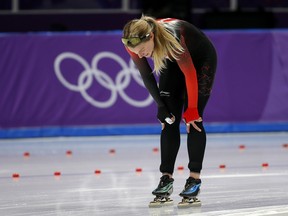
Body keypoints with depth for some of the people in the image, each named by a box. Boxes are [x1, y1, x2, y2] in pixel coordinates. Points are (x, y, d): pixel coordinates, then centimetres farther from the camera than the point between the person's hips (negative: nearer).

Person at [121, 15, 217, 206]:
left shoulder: (171, 37, -42)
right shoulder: (134, 45, -26)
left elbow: (190, 73, -31)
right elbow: (146, 75, -11)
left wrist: (192, 110, -22)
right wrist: (161, 106, -10)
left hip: (201, 59, -5)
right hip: (173, 62, 5)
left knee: (193, 119, -13)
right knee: (169, 120, -5)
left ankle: (195, 178, -10)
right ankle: (167, 178, -5)